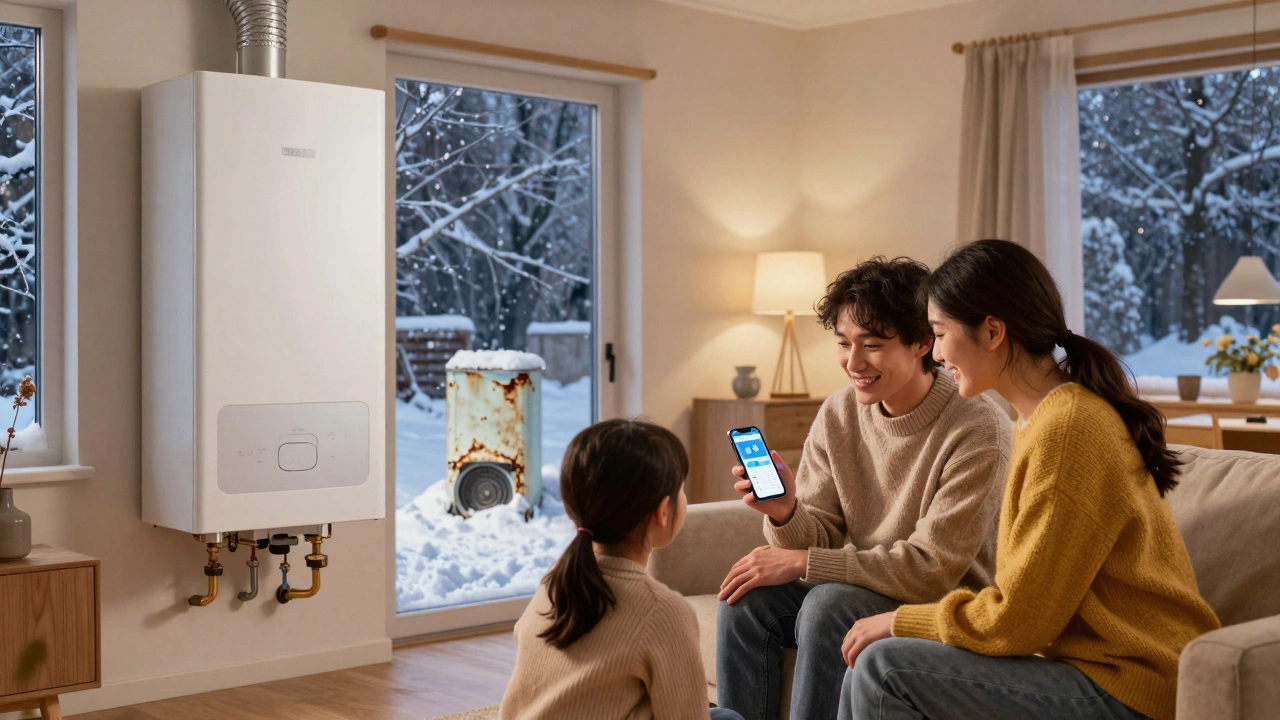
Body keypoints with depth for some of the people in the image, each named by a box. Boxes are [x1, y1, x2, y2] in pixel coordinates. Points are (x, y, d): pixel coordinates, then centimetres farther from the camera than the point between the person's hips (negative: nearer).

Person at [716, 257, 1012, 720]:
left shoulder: (977, 431, -20)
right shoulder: (838, 416, -1)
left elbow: (934, 569, -22)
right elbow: (819, 540, 0)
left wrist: (804, 562, -23)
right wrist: (785, 512, -24)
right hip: (861, 589, 6)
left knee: (829, 604, -29)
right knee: (747, 598, -16)